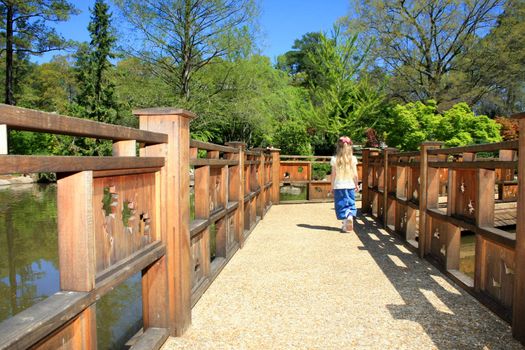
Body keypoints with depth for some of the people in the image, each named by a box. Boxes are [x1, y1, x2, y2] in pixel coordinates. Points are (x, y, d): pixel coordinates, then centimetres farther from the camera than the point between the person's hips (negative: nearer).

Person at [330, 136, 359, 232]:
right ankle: (350, 216, -10)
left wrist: (332, 187, 7)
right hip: (350, 185, 1)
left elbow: (333, 174, -2)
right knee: (351, 204, 14)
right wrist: (356, 184, 14)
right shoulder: (353, 158, -3)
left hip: (339, 186, -1)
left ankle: (346, 225, 5)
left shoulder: (334, 159, -5)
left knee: (342, 205, 6)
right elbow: (355, 174, -1)